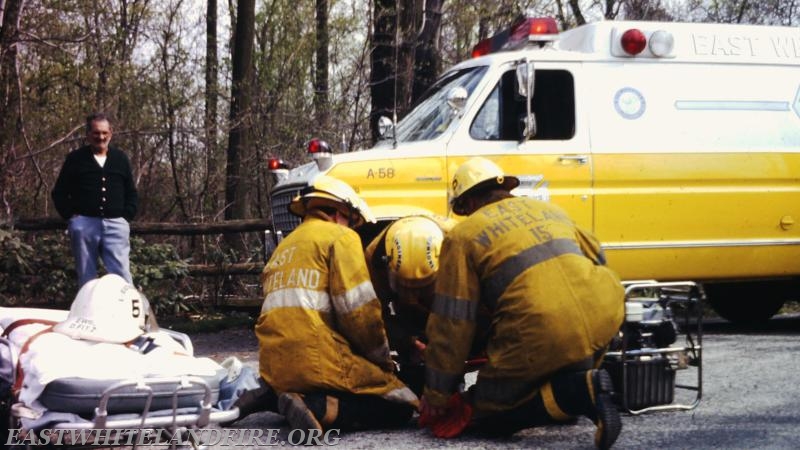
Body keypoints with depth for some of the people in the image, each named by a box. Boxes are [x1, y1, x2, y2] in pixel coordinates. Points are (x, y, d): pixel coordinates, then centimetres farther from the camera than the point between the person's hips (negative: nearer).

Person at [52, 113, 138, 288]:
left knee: (122, 275, -9)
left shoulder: (121, 158, 13)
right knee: (86, 278, 4)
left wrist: (127, 216, 6)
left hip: (116, 225, 1)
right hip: (84, 224, -1)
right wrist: (70, 215, -1)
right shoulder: (75, 159, 7)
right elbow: (59, 193, 11)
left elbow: (131, 193, 19)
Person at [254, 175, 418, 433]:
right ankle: (318, 409, -20)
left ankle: (270, 398, 7)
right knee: (402, 405, 0)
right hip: (318, 361, -8)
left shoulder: (284, 247, 25)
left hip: (275, 368, 8)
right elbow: (358, 309, -9)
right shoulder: (339, 236, 1)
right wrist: (383, 361, 5)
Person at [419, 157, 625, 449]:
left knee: (485, 415, 11)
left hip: (543, 335, -6)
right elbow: (597, 257, 32)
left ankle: (576, 393, -11)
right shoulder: (550, 210, 24)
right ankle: (579, 383, 16)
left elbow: (451, 321, 4)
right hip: (606, 315, 6)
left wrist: (436, 396, 11)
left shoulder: (463, 236, 8)